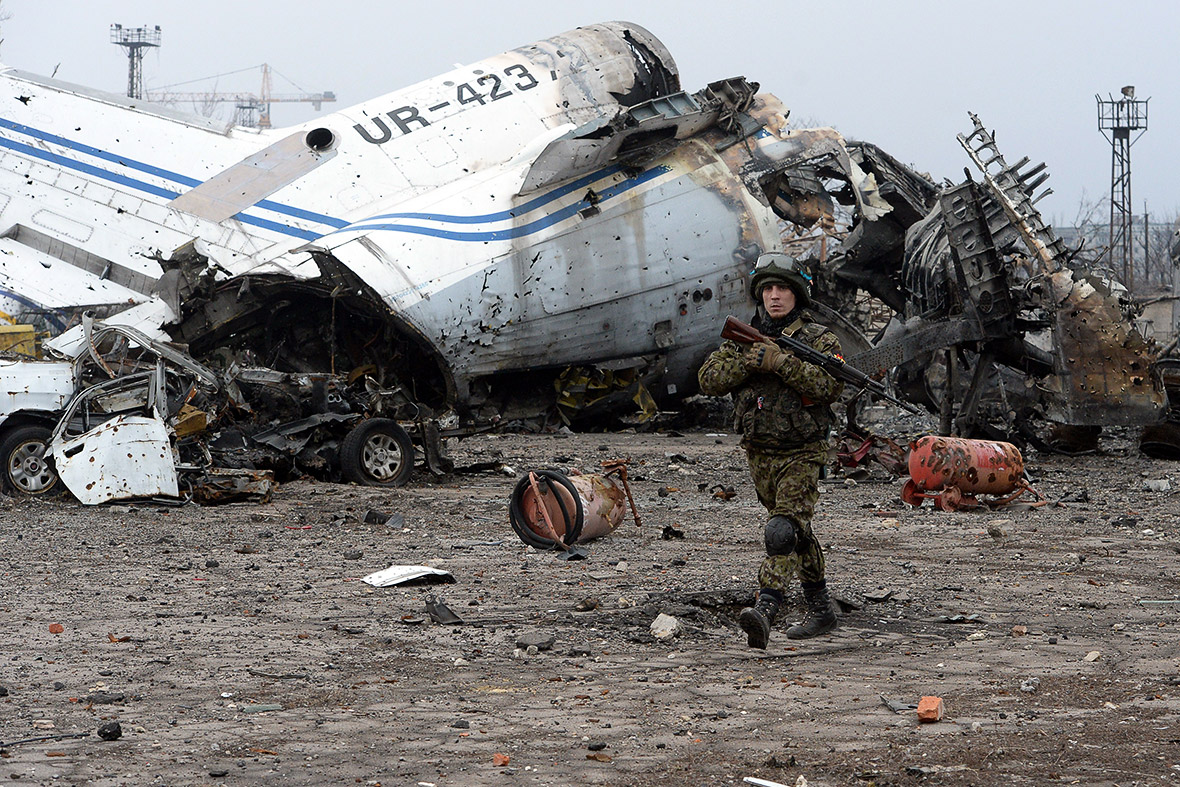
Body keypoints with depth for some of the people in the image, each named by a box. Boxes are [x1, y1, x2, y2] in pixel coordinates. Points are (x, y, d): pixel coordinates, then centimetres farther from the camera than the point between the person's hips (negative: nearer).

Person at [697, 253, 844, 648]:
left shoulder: (819, 339, -6)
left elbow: (830, 385, -21)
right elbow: (709, 379, -2)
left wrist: (781, 361, -25)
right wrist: (750, 361, -17)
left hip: (802, 455, -6)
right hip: (759, 454, 6)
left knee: (783, 532, -20)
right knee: (799, 532, 16)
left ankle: (764, 611, -34)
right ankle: (821, 611, 27)